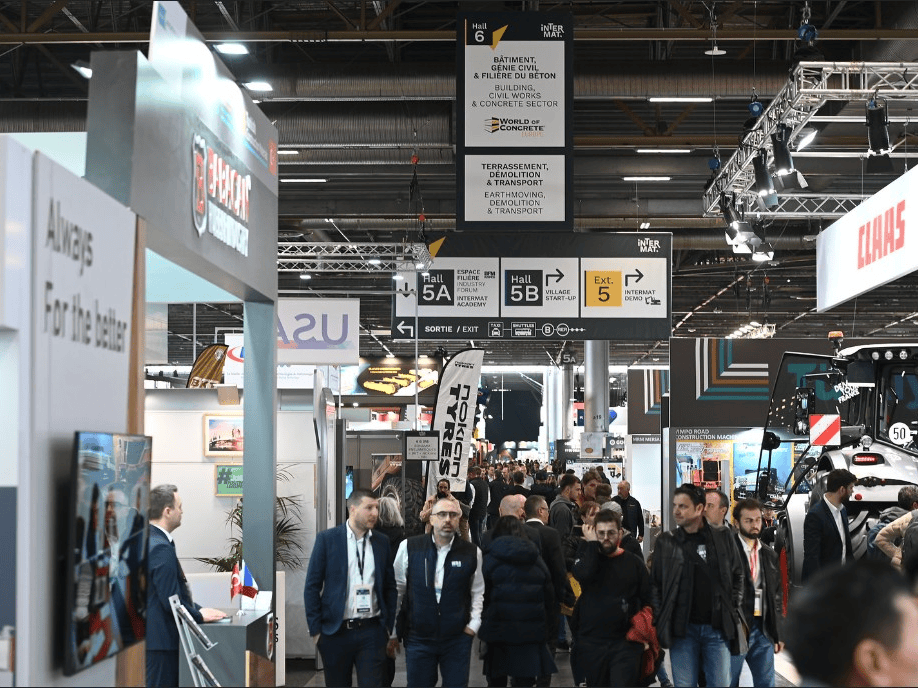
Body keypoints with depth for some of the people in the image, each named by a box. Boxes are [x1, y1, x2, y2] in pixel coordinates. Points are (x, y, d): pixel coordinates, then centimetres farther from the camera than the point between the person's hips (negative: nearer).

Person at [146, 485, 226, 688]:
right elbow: (171, 600, -22)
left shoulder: (149, 540, 12)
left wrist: (199, 609, 12)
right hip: (160, 640, -10)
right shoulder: (161, 548, -20)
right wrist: (200, 615, -7)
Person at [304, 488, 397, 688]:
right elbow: (312, 586, -2)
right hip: (336, 631, -2)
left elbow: (390, 586, 12)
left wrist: (388, 625, 6)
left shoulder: (382, 542, 7)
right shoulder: (327, 539, -2)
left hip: (372, 632, 2)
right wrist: (315, 629, -5)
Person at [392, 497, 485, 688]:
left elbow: (477, 592, 12)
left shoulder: (472, 553, 0)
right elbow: (396, 590, 4)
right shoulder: (409, 547, -3)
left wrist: (473, 624, 3)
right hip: (418, 636, 0)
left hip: (458, 638, 1)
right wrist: (392, 632, 6)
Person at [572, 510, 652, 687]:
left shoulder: (634, 563, 5)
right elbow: (583, 574, -18)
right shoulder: (587, 557, 6)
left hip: (625, 644, -1)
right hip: (591, 644, 2)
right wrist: (592, 544, -9)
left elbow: (647, 600, 6)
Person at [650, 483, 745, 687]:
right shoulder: (666, 542, 2)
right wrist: (661, 618, -2)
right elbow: (655, 584, 7)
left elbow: (738, 576, 11)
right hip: (682, 628, 0)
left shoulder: (723, 537, 3)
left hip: (718, 627, 0)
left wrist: (734, 612, 3)